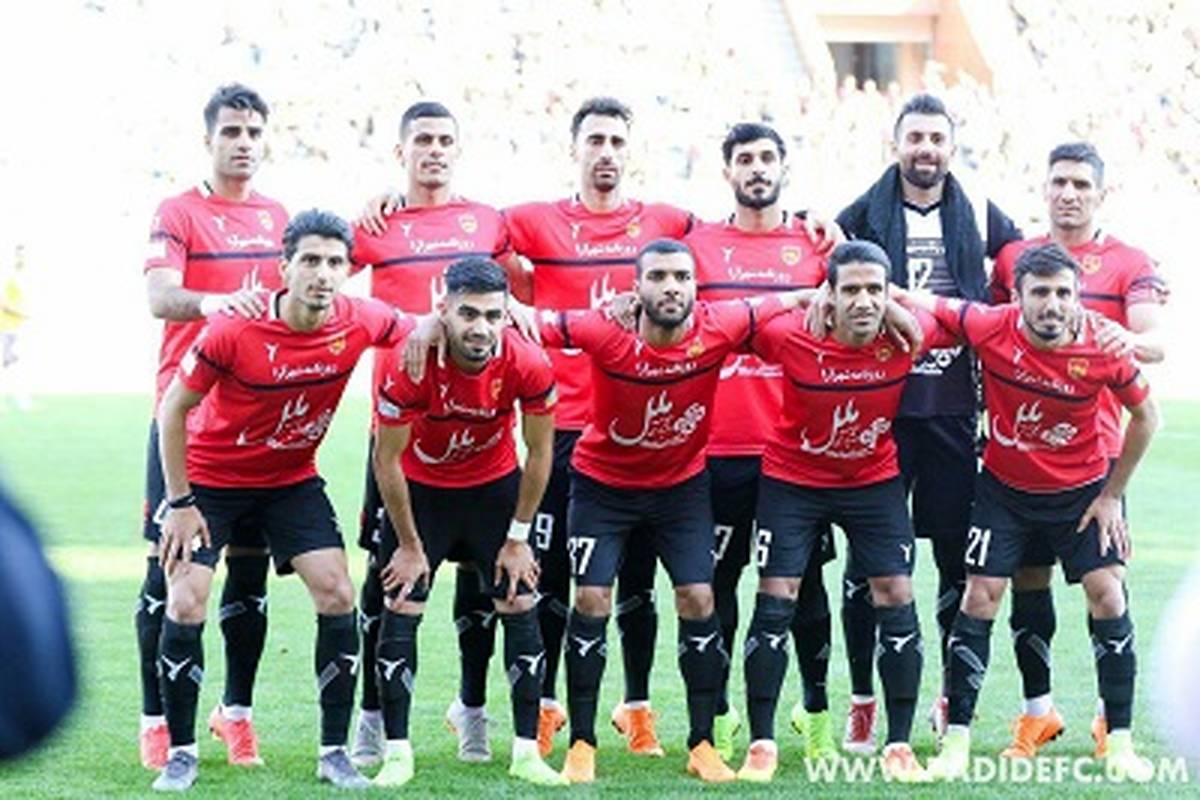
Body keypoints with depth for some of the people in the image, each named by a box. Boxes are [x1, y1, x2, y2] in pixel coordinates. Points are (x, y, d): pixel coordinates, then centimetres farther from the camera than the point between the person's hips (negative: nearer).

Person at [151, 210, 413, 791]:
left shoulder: (360, 323, -17)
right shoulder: (235, 330, -27)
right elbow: (173, 409, -16)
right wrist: (180, 502, -15)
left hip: (293, 480, 3)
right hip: (211, 478, -3)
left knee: (337, 595, -9)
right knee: (185, 606, -12)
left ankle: (334, 752, 2)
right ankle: (181, 753, 5)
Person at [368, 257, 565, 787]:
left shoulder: (527, 365, -26)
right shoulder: (408, 365, -30)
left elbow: (539, 454, -10)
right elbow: (387, 459, -18)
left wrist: (518, 539, -6)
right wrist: (410, 545, -12)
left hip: (494, 485, 1)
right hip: (420, 488, -1)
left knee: (519, 606, -3)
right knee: (402, 609, -7)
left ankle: (527, 751, 4)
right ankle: (397, 754, 1)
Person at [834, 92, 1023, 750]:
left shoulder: (979, 218, 10)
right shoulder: (864, 215, 4)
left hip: (953, 408, 2)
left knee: (960, 558, 4)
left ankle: (955, 698, 16)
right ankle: (862, 700, 9)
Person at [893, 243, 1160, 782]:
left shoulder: (1102, 349, -21)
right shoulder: (989, 328, -21)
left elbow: (1144, 415, -4)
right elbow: (924, 304, -5)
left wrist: (1111, 495, -2)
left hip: (1081, 489, 0)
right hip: (1005, 489, 0)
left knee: (1107, 594, -9)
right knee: (980, 595, -5)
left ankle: (1120, 742, 2)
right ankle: (956, 741, 3)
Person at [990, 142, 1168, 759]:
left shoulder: (1129, 264, 3)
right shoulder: (1012, 258, 12)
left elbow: (1154, 342, -11)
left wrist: (1123, 342, -33)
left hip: (1095, 447, -3)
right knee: (1028, 578, 5)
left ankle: (1113, 716, 8)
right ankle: (1037, 709, 17)